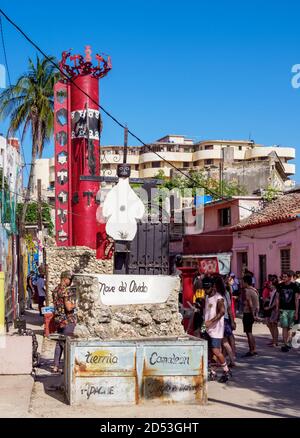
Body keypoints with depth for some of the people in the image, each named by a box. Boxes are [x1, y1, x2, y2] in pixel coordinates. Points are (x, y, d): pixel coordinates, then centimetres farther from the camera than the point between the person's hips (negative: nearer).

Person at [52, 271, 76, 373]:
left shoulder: (55, 290, 10)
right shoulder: (66, 290, -18)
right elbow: (69, 308, -24)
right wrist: (74, 305, -5)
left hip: (58, 320, 8)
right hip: (68, 320, -8)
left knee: (59, 343, 15)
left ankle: (56, 366, 18)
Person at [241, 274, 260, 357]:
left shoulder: (246, 291, -16)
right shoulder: (254, 290, 12)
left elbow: (250, 304, -20)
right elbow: (257, 304, 14)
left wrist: (253, 315, -16)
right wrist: (256, 314, 16)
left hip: (248, 313, -9)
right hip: (253, 314, 9)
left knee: (248, 332, -3)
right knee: (249, 332, 17)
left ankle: (251, 351, -1)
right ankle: (254, 349, 19)